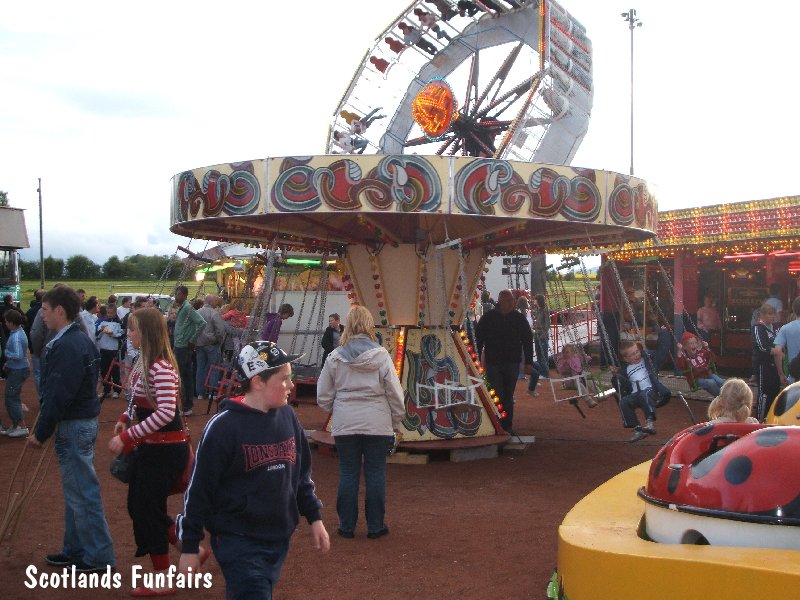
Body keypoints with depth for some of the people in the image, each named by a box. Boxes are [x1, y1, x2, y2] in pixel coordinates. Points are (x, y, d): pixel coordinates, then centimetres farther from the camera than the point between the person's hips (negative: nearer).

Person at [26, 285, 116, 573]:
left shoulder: (67, 346, -21)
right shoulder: (81, 340, 11)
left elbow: (58, 396, -23)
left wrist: (41, 433, -15)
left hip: (73, 425, -10)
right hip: (83, 420, 10)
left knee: (82, 493, -2)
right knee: (75, 490, 18)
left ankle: (99, 557, 7)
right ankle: (76, 550, 29)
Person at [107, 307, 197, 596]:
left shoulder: (161, 367, -22)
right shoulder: (144, 362, 7)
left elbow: (166, 413, -30)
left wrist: (126, 437, -27)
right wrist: (125, 419, 1)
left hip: (166, 449, -10)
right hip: (149, 446, 10)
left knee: (148, 509, 1)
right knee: (138, 505, 17)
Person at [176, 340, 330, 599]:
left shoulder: (288, 418, 4)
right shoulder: (224, 427, -15)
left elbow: (301, 476, 15)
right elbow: (199, 489, -11)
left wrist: (314, 518, 10)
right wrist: (190, 547, -8)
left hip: (279, 539, 6)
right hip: (238, 542, -6)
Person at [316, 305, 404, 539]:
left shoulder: (335, 357, -3)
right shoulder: (381, 355, -7)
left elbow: (323, 396, 4)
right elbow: (395, 393, -4)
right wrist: (396, 423, 8)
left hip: (345, 425, 1)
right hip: (377, 424, -1)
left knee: (348, 474, 11)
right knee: (375, 474, 8)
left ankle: (346, 526, 18)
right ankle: (375, 526, 16)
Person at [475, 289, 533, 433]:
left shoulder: (519, 318, 4)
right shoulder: (488, 318, 0)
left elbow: (527, 341, 8)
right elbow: (478, 340, 5)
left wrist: (528, 362, 3)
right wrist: (478, 360, 1)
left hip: (512, 363, 2)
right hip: (493, 363, -2)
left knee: (508, 396, 7)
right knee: (497, 396, -7)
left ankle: (507, 426, 15)